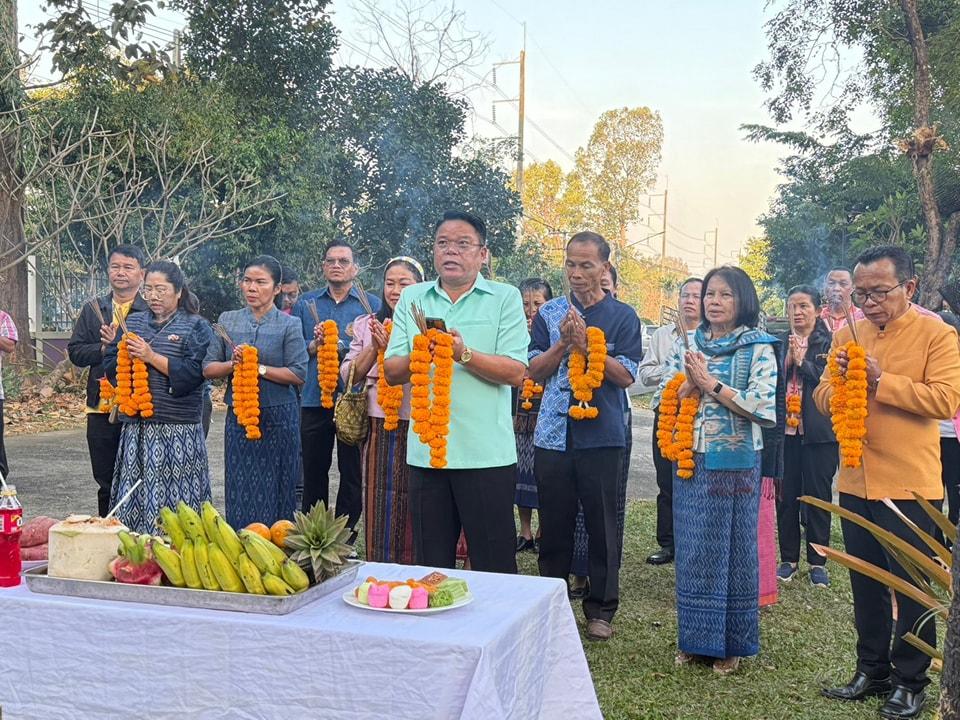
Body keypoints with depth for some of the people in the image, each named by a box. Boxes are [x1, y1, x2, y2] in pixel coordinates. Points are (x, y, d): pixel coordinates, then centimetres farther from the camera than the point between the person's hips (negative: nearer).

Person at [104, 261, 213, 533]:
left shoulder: (196, 327, 2)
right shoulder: (132, 322, 16)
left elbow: (194, 373, -11)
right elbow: (110, 367, 14)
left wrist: (152, 357, -13)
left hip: (178, 428, -4)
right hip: (135, 426, 4)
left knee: (174, 499, -5)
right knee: (133, 500, 4)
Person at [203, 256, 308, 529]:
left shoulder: (289, 325, -2)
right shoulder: (228, 320, 8)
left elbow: (298, 375, -9)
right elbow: (208, 368, 6)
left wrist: (258, 367, -14)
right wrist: (233, 364, -12)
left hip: (277, 417, -3)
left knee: (273, 493, 2)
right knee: (238, 493, 5)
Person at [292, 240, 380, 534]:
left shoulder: (371, 304, 4)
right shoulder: (305, 303, 11)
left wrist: (340, 346, -16)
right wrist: (314, 345, -13)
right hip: (314, 400, 2)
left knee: (352, 474, 4)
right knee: (313, 473, 10)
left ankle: (345, 540, 15)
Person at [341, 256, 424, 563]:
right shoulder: (366, 325, 12)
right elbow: (349, 374, 6)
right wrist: (375, 347, -8)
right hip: (378, 426, 3)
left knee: (413, 509, 1)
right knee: (379, 506, 7)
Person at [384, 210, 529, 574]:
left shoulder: (505, 298, 1)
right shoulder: (412, 298, 11)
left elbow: (516, 372, -8)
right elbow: (390, 372, 5)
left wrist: (464, 353, -20)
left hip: (487, 454, -3)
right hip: (425, 451, 3)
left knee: (494, 567, 4)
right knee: (430, 564, 13)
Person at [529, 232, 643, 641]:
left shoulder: (622, 316, 1)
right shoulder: (550, 313, 8)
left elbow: (626, 376, -7)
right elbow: (535, 371, 3)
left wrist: (586, 345, -17)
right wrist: (563, 343, -13)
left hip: (601, 435, -2)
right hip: (553, 434, 2)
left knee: (601, 524, 5)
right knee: (554, 523, 9)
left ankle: (601, 608, 17)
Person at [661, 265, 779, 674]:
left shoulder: (758, 347, -3)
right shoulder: (687, 344, 10)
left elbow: (763, 405, -14)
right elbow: (663, 398, 6)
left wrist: (711, 383, -14)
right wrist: (691, 383, -12)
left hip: (736, 461, -4)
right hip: (690, 459, 4)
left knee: (734, 547, 5)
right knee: (692, 549, 8)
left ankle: (733, 643, 18)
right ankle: (694, 638, 21)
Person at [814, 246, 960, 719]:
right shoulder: (848, 335, 9)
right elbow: (822, 397, 9)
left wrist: (881, 381, -21)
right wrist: (839, 379, -12)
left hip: (910, 485, -5)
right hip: (855, 482, 5)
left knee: (911, 587, 6)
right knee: (865, 585, 15)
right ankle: (872, 671, 29)